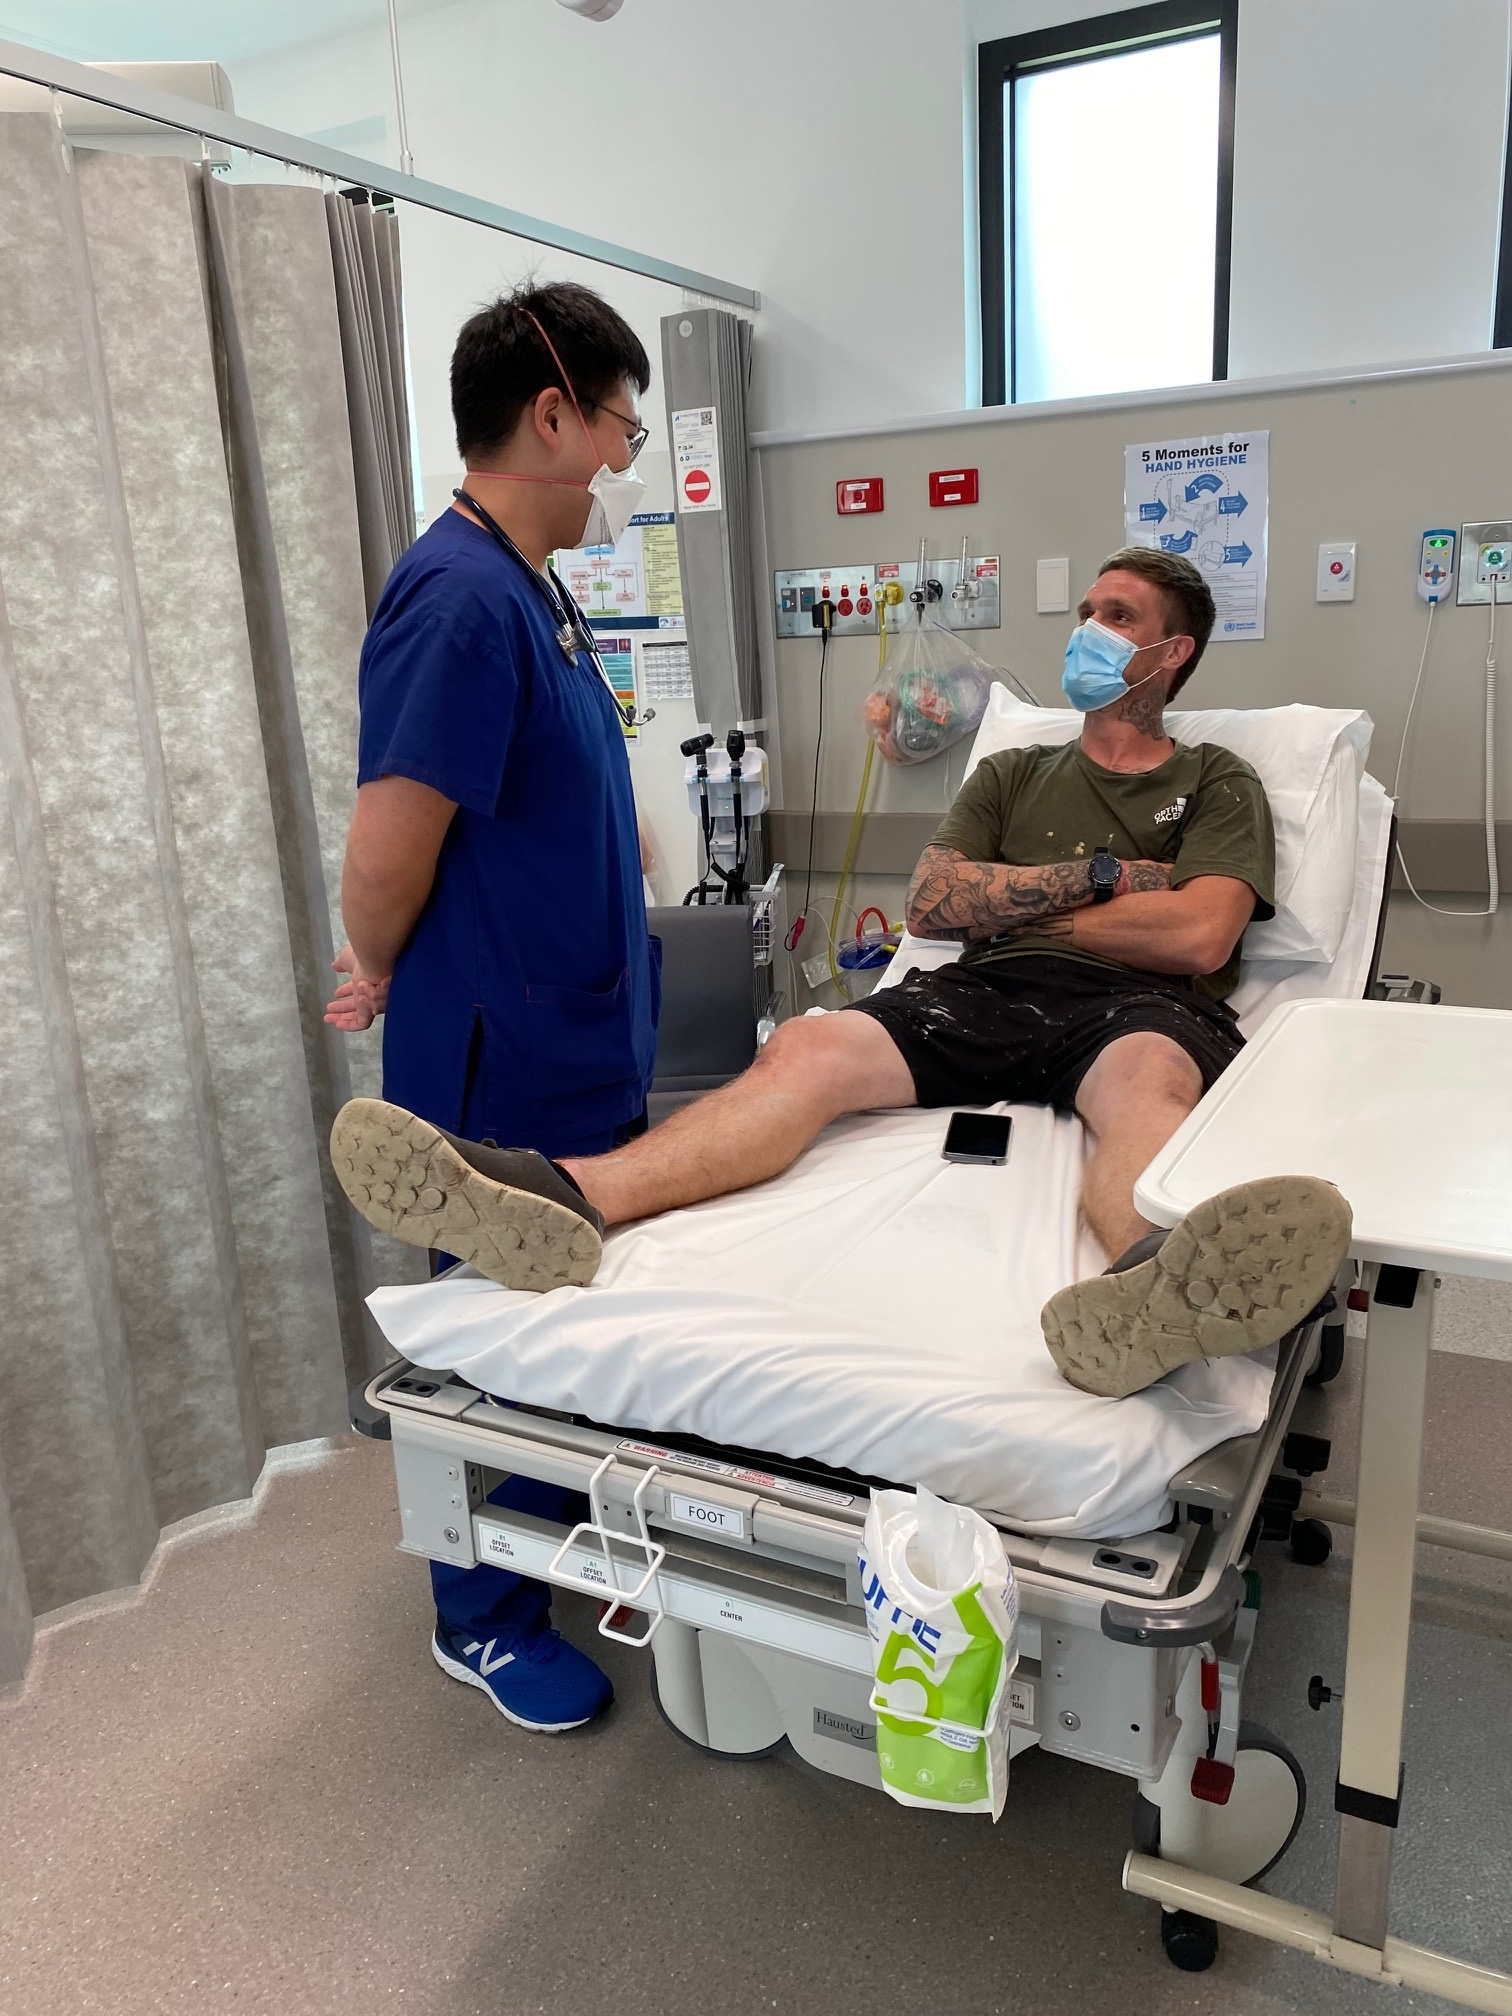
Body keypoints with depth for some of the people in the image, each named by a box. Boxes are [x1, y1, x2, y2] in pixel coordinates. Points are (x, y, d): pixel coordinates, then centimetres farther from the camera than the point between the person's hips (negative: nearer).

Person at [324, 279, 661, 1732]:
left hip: (581, 1054, 9)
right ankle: (481, 1621, 33)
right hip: (504, 1077, -9)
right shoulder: (463, 599, -23)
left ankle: (570, 1526, 47)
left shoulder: (528, 589, 9)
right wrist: (389, 981, -5)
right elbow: (384, 862, -25)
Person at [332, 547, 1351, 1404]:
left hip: (1139, 1007, -2)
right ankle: (562, 1199, -49)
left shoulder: (1217, 784, 19)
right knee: (810, 1047, -26)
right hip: (988, 995, 3)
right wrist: (1099, 874, 3)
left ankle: (1148, 1290, -76)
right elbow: (933, 904, 12)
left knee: (1150, 1078, -40)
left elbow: (1198, 938, -1)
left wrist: (1010, 900, 5)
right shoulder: (1013, 773, 29)